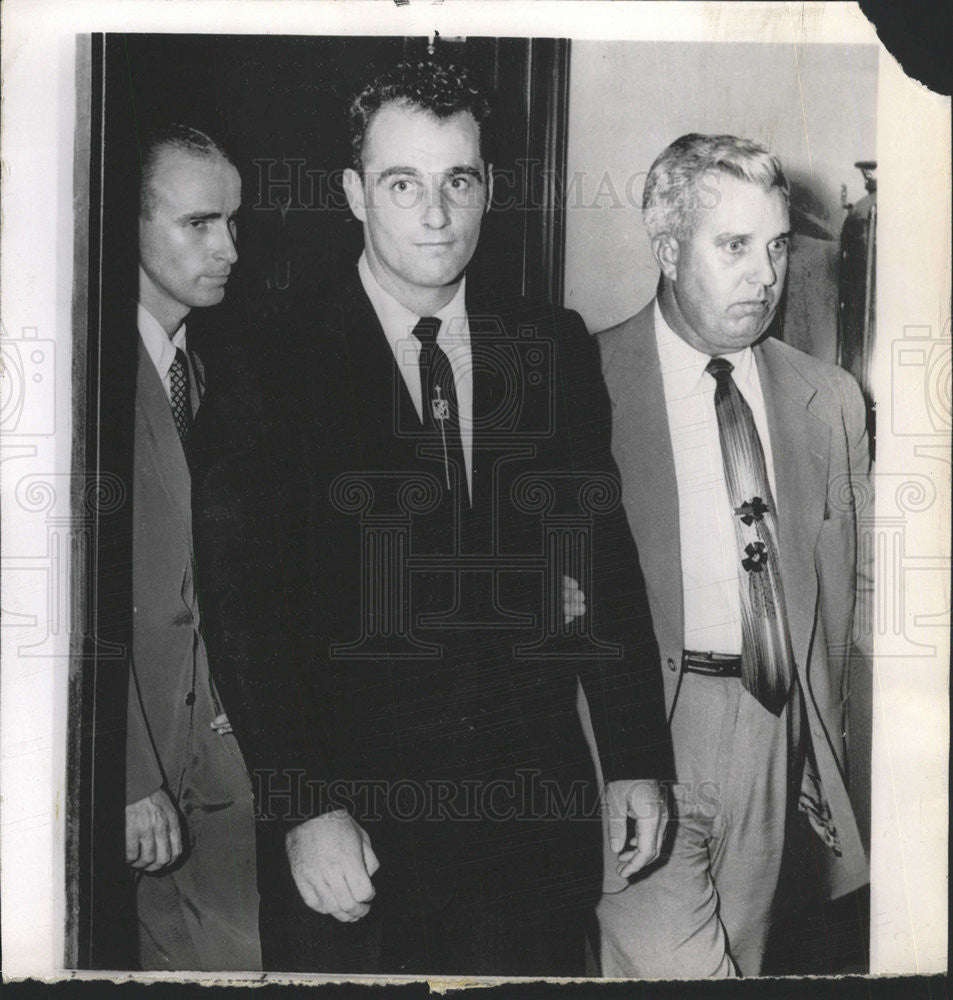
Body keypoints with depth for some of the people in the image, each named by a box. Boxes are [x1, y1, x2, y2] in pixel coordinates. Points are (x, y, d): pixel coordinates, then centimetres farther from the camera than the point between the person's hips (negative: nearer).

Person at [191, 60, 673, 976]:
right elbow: (246, 615, -8)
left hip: (537, 815, 3)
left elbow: (604, 558, 6)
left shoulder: (556, 349, 3)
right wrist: (304, 807, -15)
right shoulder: (271, 376, -6)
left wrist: (636, 759, 5)